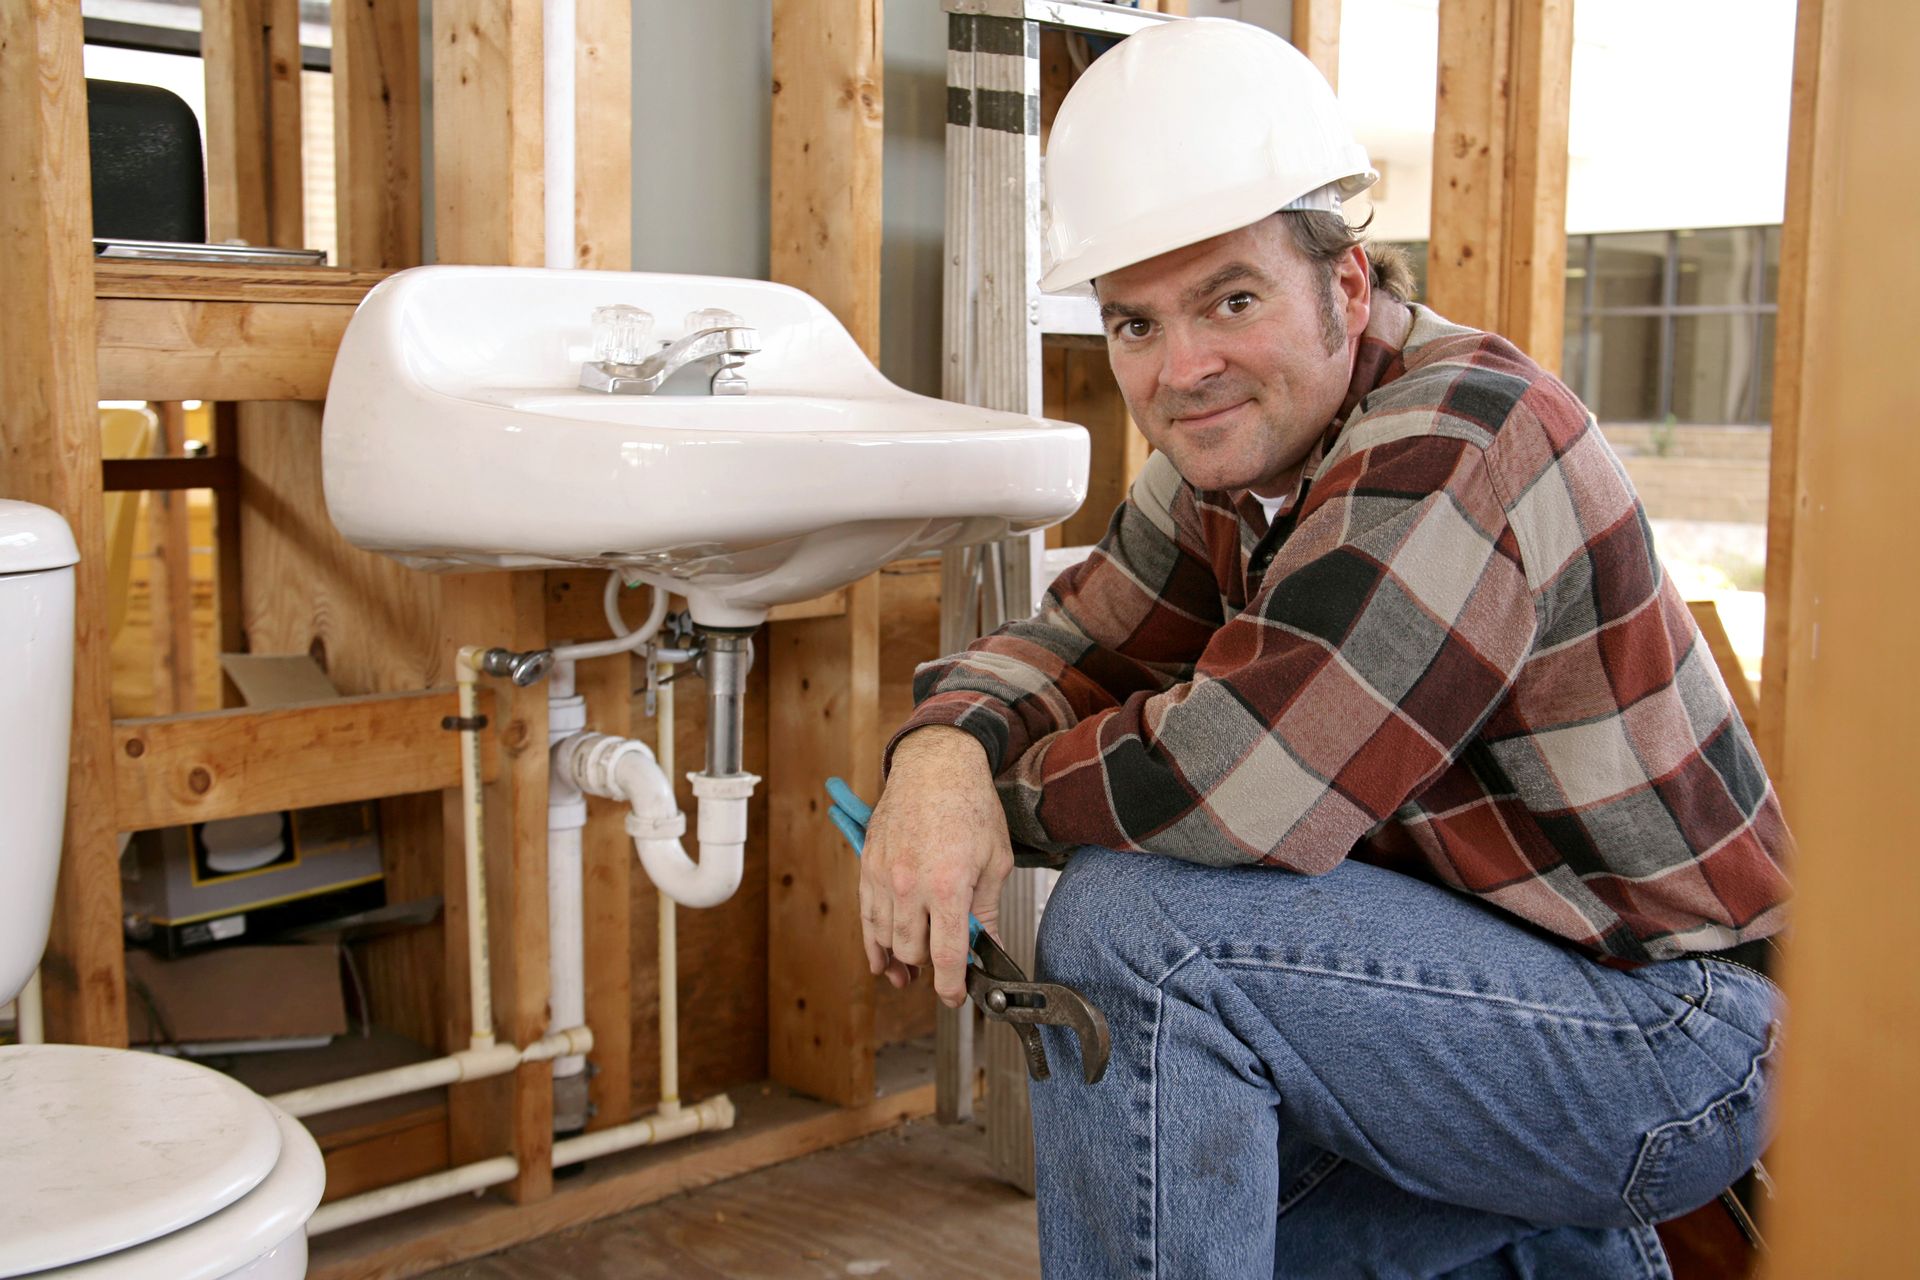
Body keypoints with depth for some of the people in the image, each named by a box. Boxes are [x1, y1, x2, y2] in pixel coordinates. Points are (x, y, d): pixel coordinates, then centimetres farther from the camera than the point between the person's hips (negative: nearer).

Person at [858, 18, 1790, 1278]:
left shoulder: (1456, 439, -26)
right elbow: (1073, 643, 3)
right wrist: (941, 755, -20)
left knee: (1133, 926, -25)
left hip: (1677, 1035, -9)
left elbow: (1227, 786, -33)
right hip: (1490, 969, 9)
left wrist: (1001, 797, -15)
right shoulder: (1246, 448, 2)